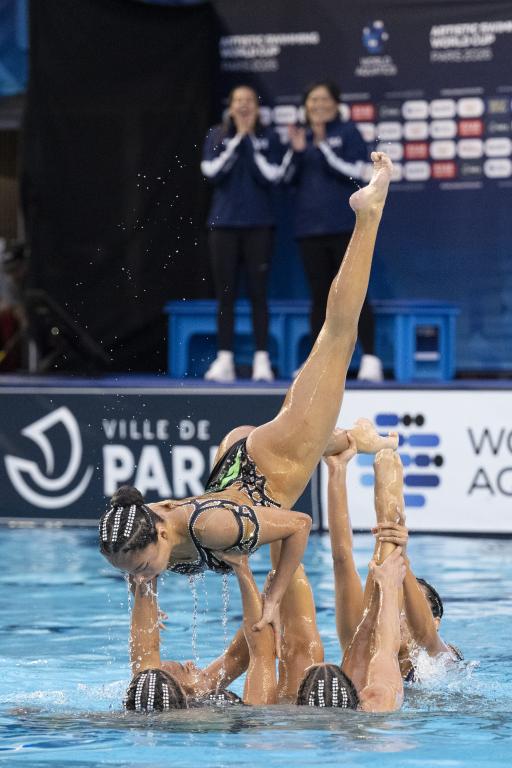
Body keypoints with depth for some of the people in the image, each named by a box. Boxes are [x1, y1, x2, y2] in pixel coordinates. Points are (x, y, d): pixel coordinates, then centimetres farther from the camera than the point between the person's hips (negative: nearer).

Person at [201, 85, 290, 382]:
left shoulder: (269, 137, 3)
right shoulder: (217, 135, 7)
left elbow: (271, 176, -9)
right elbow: (212, 171, -7)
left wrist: (249, 139, -8)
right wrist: (237, 138, -7)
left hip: (259, 225, -1)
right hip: (224, 223, 1)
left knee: (258, 292, -1)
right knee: (225, 293, 2)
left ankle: (262, 360, 1)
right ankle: (224, 360, 4)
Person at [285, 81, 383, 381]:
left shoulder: (348, 132, 1)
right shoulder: (301, 135, 13)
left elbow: (355, 171, -10)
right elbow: (288, 180, 11)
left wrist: (323, 146, -15)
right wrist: (297, 152, -5)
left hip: (344, 228, -4)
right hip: (310, 229, 4)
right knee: (320, 296, 7)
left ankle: (370, 358, -7)